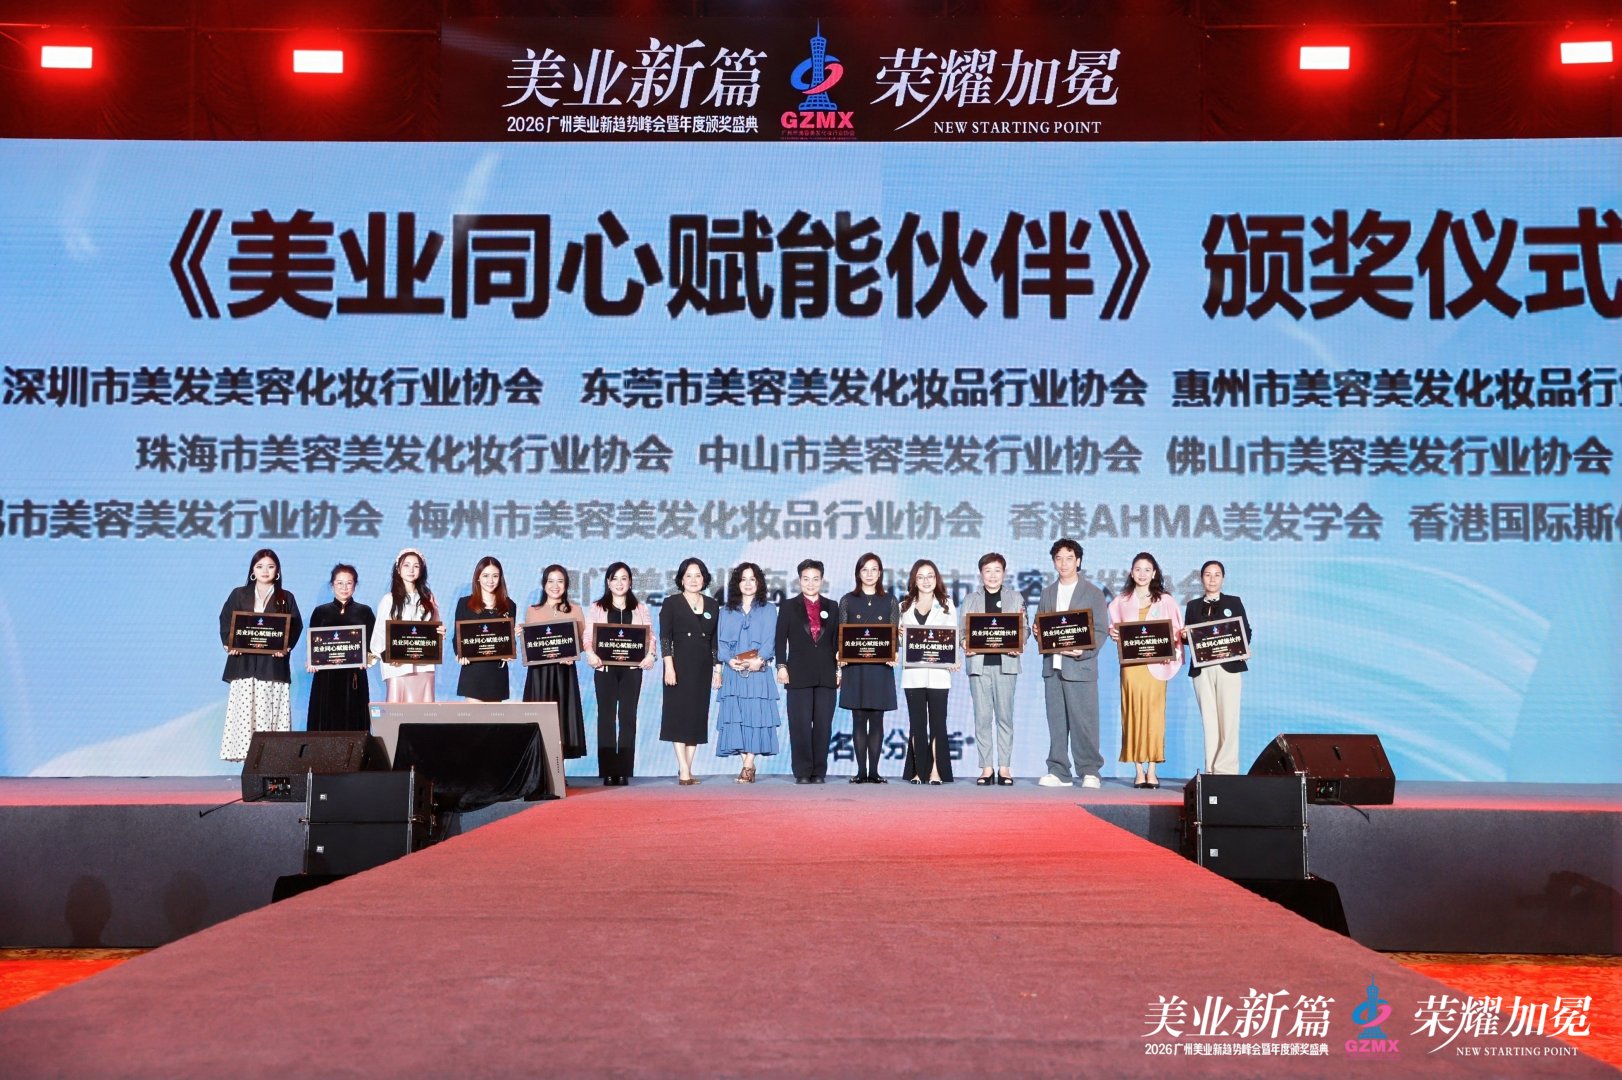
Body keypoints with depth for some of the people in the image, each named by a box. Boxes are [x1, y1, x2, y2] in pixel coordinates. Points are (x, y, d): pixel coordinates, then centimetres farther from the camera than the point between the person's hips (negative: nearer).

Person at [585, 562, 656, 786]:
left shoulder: (640, 609, 13)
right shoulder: (597, 608, 9)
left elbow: (650, 635, 5)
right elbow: (588, 636, 0)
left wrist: (650, 654, -14)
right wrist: (590, 653, -20)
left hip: (632, 668, 1)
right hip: (605, 668, -1)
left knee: (628, 717, -1)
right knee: (606, 717, -2)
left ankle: (624, 771, 2)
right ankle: (608, 772, 0)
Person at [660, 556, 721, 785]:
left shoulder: (713, 605, 11)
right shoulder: (671, 604, 1)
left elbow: (715, 640, 12)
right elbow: (664, 637, -5)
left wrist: (717, 669, 7)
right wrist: (669, 667, -14)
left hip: (703, 668, 4)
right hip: (680, 666, -4)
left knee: (698, 716, 3)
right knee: (679, 715, -5)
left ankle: (687, 768, 7)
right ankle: (684, 770, -7)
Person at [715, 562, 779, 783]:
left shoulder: (768, 610, 12)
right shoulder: (726, 612, 16)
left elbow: (769, 640, 0)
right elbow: (721, 641, 6)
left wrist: (759, 660, -18)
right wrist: (729, 660, -13)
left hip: (758, 671, -2)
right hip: (733, 672, 2)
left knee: (756, 714, -10)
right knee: (736, 715, -5)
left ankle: (748, 765, -12)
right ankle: (748, 765, -1)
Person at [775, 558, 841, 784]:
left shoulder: (832, 607, 13)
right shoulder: (788, 607, 8)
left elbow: (837, 640, 12)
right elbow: (780, 640, 5)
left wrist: (839, 669, 5)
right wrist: (781, 666, -5)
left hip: (826, 675, 2)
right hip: (799, 674, -1)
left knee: (823, 725, 0)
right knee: (800, 725, -3)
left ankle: (819, 772, 6)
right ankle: (802, 773, 2)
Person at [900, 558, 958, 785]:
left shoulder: (946, 604, 9)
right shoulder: (905, 606, 13)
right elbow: (900, 639, 13)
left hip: (938, 672, -1)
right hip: (913, 673, 1)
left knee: (937, 722, -3)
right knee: (917, 723, 2)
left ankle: (936, 771, 0)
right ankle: (918, 771, 6)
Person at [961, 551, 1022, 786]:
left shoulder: (1015, 598, 14)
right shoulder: (971, 599, 15)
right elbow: (963, 630, 11)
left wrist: (1018, 645, -11)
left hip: (1006, 663, 0)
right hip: (979, 663, 0)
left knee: (1005, 716, -1)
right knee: (982, 717, -2)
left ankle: (1004, 767, 4)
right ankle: (986, 768, 2)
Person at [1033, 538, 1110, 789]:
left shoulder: (1092, 593, 4)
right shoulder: (1048, 592, 18)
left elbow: (1100, 630, -2)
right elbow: (1039, 624, 20)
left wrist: (1084, 651, -18)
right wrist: (1036, 631, -4)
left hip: (1080, 666, -4)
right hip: (1052, 666, 4)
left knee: (1084, 721, -6)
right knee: (1056, 721, 4)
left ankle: (1089, 772, 2)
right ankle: (1058, 772, 9)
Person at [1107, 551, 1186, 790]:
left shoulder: (1165, 601, 9)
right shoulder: (1121, 601, 13)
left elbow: (1176, 632, 7)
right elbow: (1114, 629, 16)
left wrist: (1170, 643, -12)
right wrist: (1114, 635, -5)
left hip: (1155, 665, -1)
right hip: (1130, 664, 1)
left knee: (1154, 714, -5)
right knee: (1132, 714, -3)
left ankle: (1152, 770, -2)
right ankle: (1139, 771, 0)